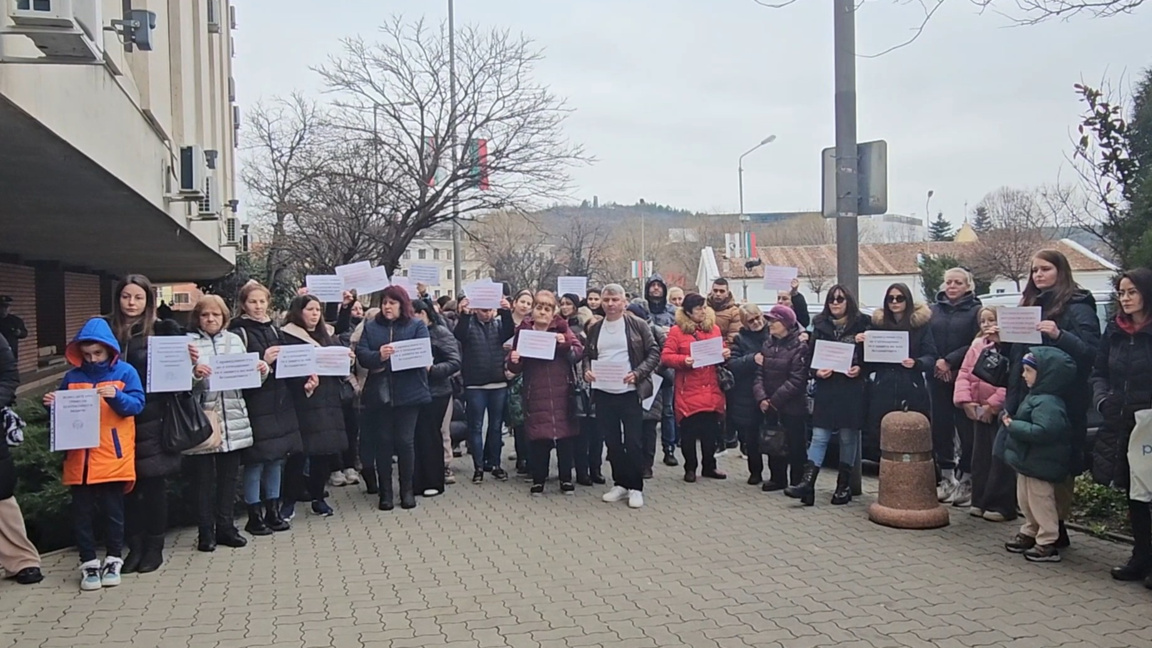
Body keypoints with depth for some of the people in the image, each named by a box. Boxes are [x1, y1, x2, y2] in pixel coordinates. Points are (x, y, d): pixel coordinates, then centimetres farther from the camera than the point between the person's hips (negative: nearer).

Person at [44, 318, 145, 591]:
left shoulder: (125, 372, -1)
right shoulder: (72, 377, 7)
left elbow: (137, 404, -9)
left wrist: (116, 397, -25)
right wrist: (54, 405, -7)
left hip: (113, 458, -3)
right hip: (80, 457, 3)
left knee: (113, 511, 6)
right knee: (82, 512, 7)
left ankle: (113, 561, 19)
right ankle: (89, 564, 17)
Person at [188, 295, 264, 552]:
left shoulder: (234, 340, 10)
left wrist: (261, 371, -6)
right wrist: (194, 374, -28)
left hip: (233, 421, 4)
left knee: (229, 476, 11)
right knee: (204, 478, 4)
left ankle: (225, 527, 23)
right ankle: (206, 532, 15)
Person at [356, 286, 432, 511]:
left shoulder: (417, 325, 3)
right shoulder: (370, 326, 10)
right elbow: (361, 354, -2)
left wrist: (395, 355, -17)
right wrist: (378, 356, -23)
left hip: (408, 393, -2)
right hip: (379, 393, 2)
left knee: (405, 441, 3)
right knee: (382, 442, 6)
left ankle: (407, 490, 16)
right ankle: (385, 492, 15)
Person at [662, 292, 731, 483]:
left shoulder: (714, 328, 11)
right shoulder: (677, 331, -3)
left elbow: (721, 351, 20)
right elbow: (666, 357, -7)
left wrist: (725, 354, -2)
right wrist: (683, 360, -23)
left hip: (711, 391, 4)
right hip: (688, 391, -4)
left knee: (711, 431, 9)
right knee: (688, 432, 4)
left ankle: (709, 466, 23)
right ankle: (690, 468, 18)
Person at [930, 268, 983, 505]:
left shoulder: (975, 311, 1)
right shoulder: (934, 310, 13)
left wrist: (950, 361, -13)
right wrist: (937, 363, -8)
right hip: (938, 378, 4)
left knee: (966, 429, -3)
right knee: (940, 428, 6)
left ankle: (965, 481, 5)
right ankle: (947, 480, 17)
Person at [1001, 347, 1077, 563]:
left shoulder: (1047, 402, -25)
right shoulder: (1035, 396, 8)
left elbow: (1042, 431, -36)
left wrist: (1013, 426, -27)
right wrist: (1011, 421, 2)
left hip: (1039, 463, -10)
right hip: (1027, 460, 10)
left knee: (1040, 501, 1)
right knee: (1026, 499, 21)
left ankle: (1047, 544, 11)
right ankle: (1029, 533, 35)